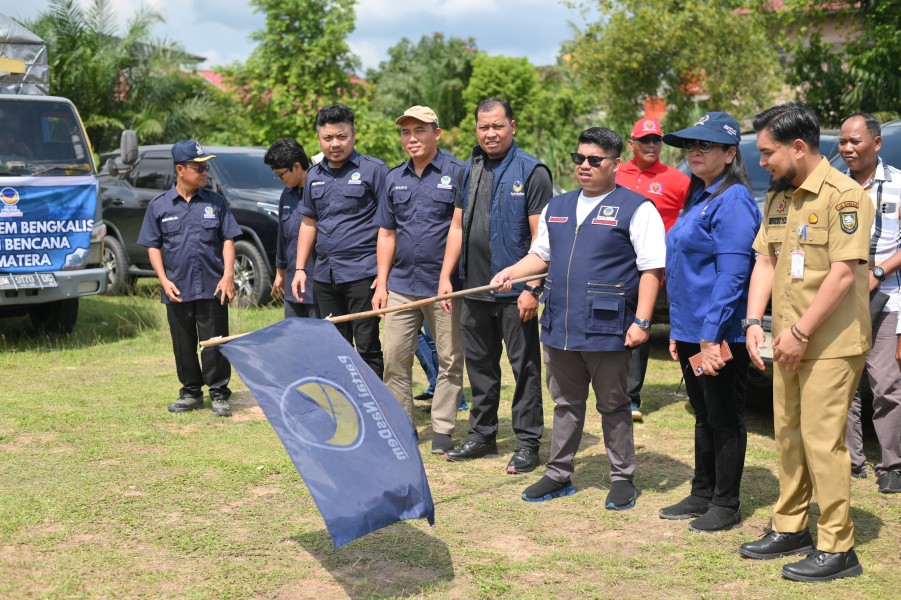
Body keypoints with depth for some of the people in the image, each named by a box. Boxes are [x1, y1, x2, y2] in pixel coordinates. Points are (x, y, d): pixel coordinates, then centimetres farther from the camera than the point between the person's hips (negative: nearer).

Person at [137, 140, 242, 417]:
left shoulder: (215, 202, 5)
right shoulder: (159, 206, 4)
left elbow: (228, 239, 4)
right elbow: (153, 246, 6)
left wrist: (228, 275, -6)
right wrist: (164, 280, -5)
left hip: (212, 288, -1)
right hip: (178, 289, 1)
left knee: (214, 344, 1)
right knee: (183, 345, 10)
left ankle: (219, 394, 10)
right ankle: (191, 392, 23)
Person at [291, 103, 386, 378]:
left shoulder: (373, 170, -5)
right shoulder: (314, 176, 14)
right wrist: (300, 269, 13)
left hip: (362, 272, -6)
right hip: (324, 274, 6)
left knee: (367, 346, -5)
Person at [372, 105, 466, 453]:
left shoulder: (457, 172, -4)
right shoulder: (394, 178, 12)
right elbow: (387, 233, 15)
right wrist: (381, 283, 9)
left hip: (444, 285, -5)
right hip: (401, 284, 5)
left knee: (450, 360, 3)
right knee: (394, 358, 6)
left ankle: (442, 429, 13)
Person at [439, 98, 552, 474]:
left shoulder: (531, 171, -8)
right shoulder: (471, 170, 12)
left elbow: (541, 237, -12)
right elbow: (457, 227, 15)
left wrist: (532, 288, -18)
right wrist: (446, 276, 9)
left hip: (515, 292, -6)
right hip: (474, 288, 6)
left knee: (524, 367, 1)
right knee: (479, 364, 14)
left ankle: (528, 443, 9)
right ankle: (482, 435, 26)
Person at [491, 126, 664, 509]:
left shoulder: (636, 209, -5)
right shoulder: (557, 207, 14)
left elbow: (651, 269, -9)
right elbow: (541, 255, 23)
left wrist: (641, 322, -16)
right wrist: (513, 272, 3)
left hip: (606, 330, -6)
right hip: (560, 327, 6)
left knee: (613, 406, 6)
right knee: (566, 404, 14)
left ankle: (622, 479, 17)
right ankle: (558, 475, 23)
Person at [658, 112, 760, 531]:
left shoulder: (733, 202, -15)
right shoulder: (698, 198, 14)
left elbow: (731, 276, -22)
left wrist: (710, 336, -24)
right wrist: (679, 331, 16)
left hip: (720, 335, -9)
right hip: (691, 331, 9)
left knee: (725, 418, 2)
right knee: (704, 416, 18)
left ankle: (726, 505, 13)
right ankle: (702, 494, 29)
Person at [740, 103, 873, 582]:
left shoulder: (843, 195, -14)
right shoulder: (778, 197, 12)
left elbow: (844, 273, -19)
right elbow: (766, 262, 13)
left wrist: (801, 333, -18)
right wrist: (754, 322, -1)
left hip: (831, 344, -8)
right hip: (789, 342, 8)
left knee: (822, 440, -6)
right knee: (787, 435, 14)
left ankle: (837, 548, 3)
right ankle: (790, 528, 27)